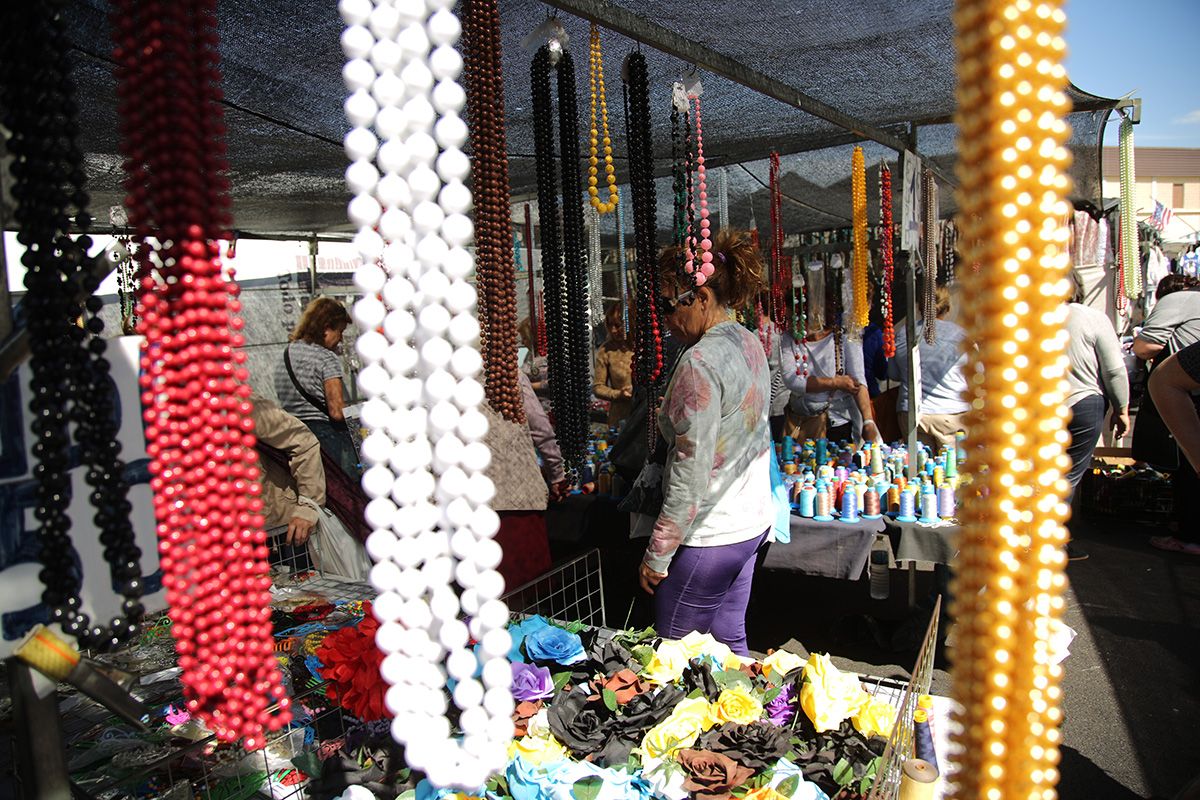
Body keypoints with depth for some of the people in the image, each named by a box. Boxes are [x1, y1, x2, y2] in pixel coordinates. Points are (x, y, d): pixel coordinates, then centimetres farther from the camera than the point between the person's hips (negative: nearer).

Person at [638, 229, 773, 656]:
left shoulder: (700, 362, -22)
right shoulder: (749, 343, 7)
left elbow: (691, 470, -23)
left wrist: (657, 554, -16)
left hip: (709, 535, -9)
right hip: (752, 520, 9)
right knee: (730, 641, 19)